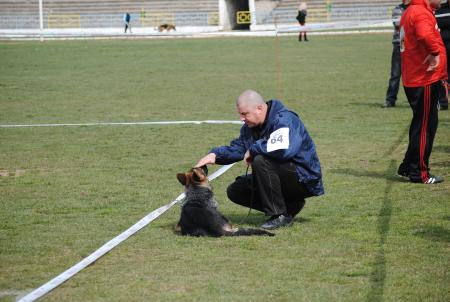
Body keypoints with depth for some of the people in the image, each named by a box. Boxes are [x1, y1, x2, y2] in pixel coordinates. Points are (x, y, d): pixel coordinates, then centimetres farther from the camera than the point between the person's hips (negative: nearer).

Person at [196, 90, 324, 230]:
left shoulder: (284, 120, -23)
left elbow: (283, 149, -40)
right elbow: (237, 147, 10)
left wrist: (253, 149, -25)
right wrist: (215, 154, -10)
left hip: (304, 180, -10)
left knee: (261, 161, -31)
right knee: (235, 191, 5)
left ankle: (280, 215, -20)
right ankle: (290, 206, 7)